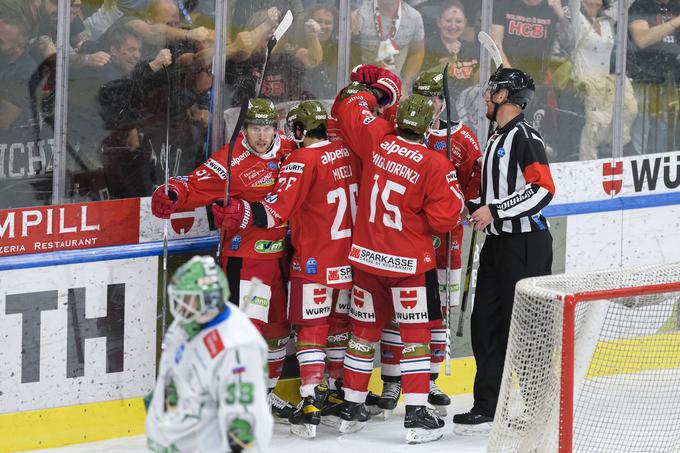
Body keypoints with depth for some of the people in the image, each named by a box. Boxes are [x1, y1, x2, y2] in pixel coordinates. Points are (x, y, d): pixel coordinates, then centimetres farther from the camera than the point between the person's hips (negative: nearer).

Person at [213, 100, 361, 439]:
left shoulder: (302, 160, -16)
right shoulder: (347, 151, 5)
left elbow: (278, 211, -24)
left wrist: (239, 215, -29)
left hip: (314, 260, -6)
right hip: (351, 255, 6)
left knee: (310, 327, -2)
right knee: (340, 323, 19)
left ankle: (311, 405, -9)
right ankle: (338, 389, 30)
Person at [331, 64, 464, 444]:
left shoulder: (377, 139, -5)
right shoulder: (435, 165, -16)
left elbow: (348, 108, 11)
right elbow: (444, 219, -14)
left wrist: (376, 91, 26)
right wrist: (455, 198, 5)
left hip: (367, 256, 5)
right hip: (410, 263, -5)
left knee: (365, 329, 16)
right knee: (416, 334, 2)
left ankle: (353, 408, 24)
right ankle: (417, 416, -3)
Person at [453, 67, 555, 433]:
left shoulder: (524, 137, -13)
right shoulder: (496, 139, 18)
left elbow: (543, 189, -21)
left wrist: (495, 211, -22)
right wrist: (473, 206, 12)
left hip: (526, 245, -10)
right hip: (498, 242, 10)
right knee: (486, 321, 7)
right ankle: (487, 407, 11)